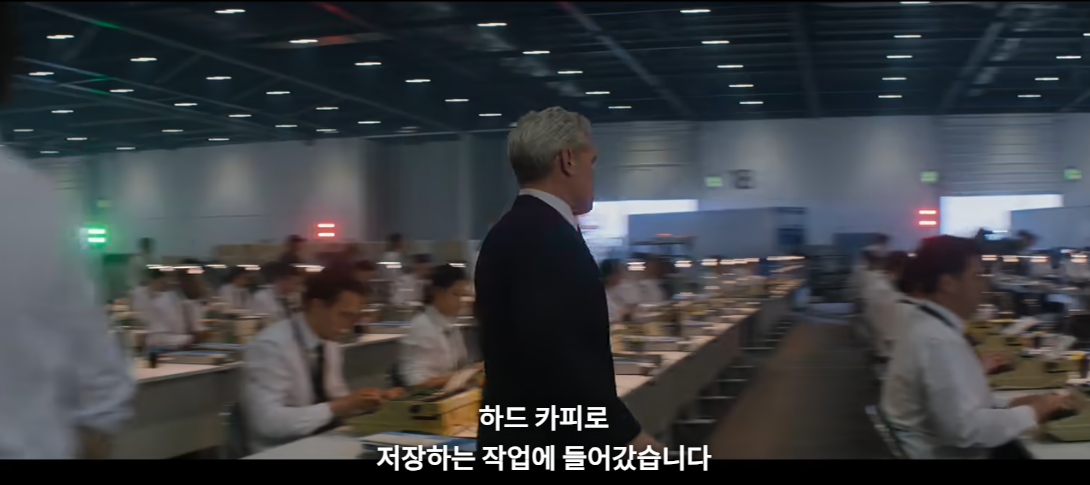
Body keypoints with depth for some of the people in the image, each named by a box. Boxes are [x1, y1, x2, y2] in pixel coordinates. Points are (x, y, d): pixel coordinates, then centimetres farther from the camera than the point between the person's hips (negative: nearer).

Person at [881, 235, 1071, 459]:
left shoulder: (928, 325, 7)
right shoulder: (939, 341, -22)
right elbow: (964, 429, -25)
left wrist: (1008, 406, 2)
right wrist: (1032, 413, -14)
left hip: (935, 447, 9)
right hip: (943, 453, -9)